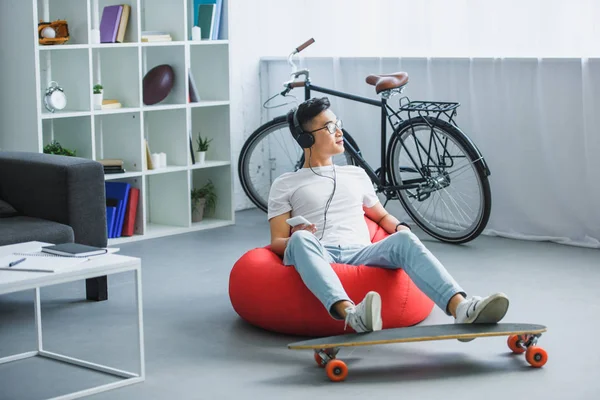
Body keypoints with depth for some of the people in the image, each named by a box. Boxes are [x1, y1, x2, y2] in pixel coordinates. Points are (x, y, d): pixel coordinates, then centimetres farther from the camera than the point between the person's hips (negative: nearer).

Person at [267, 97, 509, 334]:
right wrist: (296, 239, -14)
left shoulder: (356, 174, 29)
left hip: (360, 254, 3)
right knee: (301, 240, -39)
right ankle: (351, 313, -63)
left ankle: (461, 308, -53)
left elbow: (382, 216, 34)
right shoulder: (285, 185, 17)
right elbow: (277, 242, 10)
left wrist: (401, 228, 9)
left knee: (403, 240, -30)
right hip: (317, 256, -3)